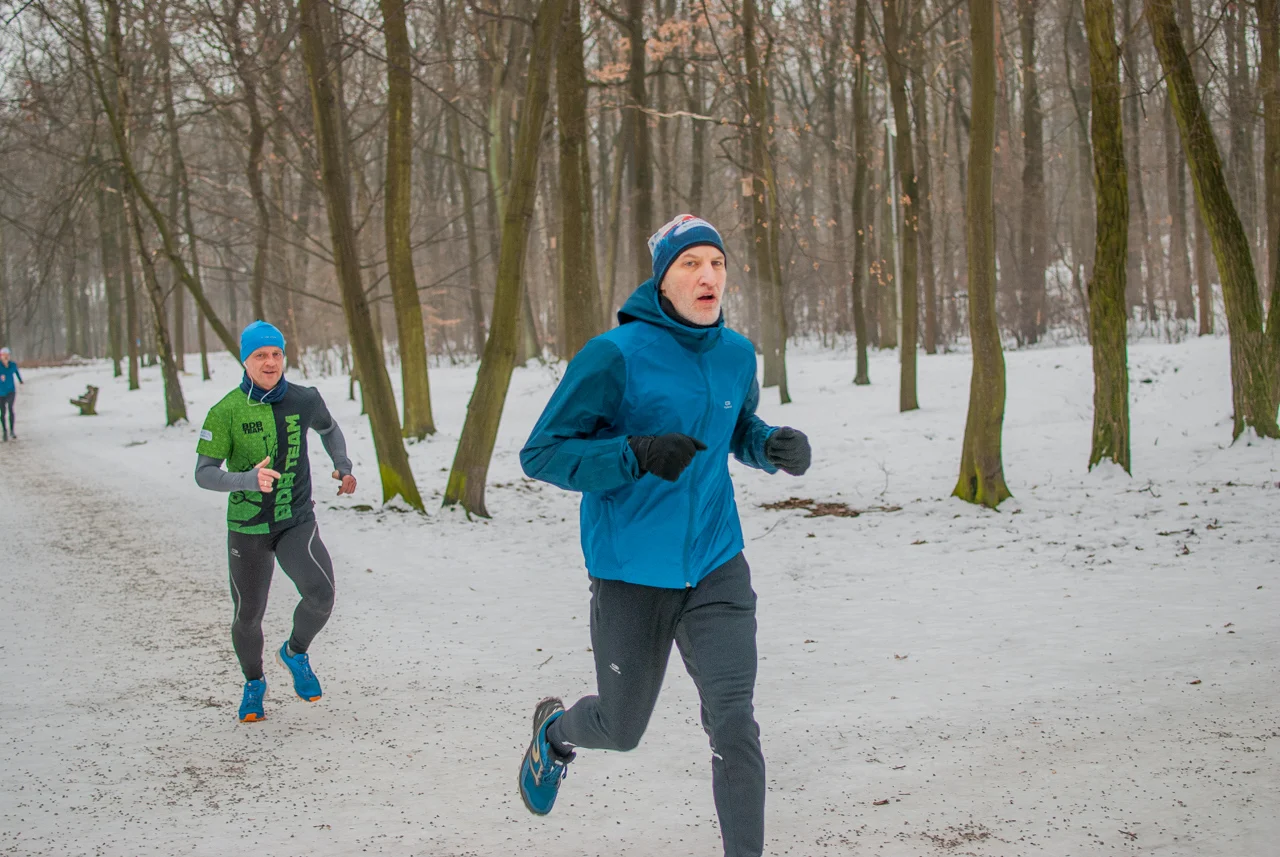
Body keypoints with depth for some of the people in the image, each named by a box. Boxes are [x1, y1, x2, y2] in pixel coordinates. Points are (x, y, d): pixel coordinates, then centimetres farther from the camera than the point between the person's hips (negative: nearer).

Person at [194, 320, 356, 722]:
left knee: (320, 594, -22)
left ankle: (295, 653, 10)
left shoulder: (305, 399, -2)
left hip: (297, 523, 1)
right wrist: (248, 480, -31)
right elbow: (204, 474, -13)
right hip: (247, 528, -1)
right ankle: (253, 684, 39)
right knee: (248, 616, 10)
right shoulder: (226, 412, -12)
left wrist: (343, 466, 6)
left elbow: (328, 428, 21)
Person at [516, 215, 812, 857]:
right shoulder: (616, 355, -15)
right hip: (631, 573, -3)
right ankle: (555, 730, 51)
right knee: (622, 727, 16)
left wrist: (776, 447, -3)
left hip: (716, 568, 3)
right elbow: (542, 453, -13)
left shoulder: (737, 354, 2)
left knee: (734, 724, -10)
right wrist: (637, 455, -27)